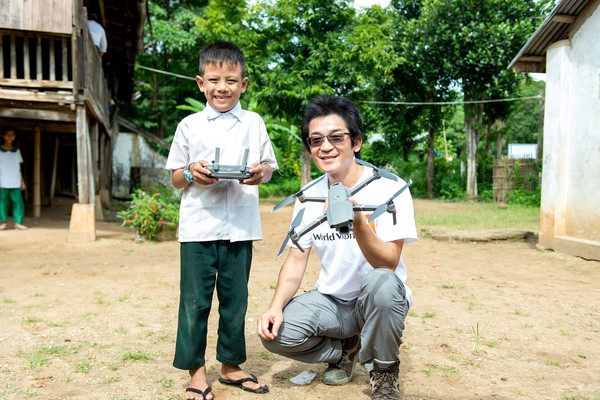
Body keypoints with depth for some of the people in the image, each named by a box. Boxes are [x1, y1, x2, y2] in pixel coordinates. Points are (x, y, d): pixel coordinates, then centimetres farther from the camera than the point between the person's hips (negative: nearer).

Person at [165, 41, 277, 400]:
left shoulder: (253, 123, 9)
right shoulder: (189, 126, 6)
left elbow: (269, 166, 12)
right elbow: (175, 178, 10)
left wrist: (260, 172, -11)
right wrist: (191, 173, -12)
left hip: (240, 227, 1)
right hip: (198, 226, -1)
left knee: (235, 299, 10)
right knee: (195, 300, 1)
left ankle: (231, 365, 26)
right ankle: (196, 370, 17)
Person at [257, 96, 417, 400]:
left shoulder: (389, 188, -15)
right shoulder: (308, 196, 0)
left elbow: (388, 264, -22)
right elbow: (296, 261, 2)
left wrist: (357, 222, -41)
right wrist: (276, 306, -15)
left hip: (381, 299, -3)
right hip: (330, 300, 4)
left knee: (381, 282, -37)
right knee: (274, 332, -20)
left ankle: (383, 374, -8)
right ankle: (345, 348, 12)